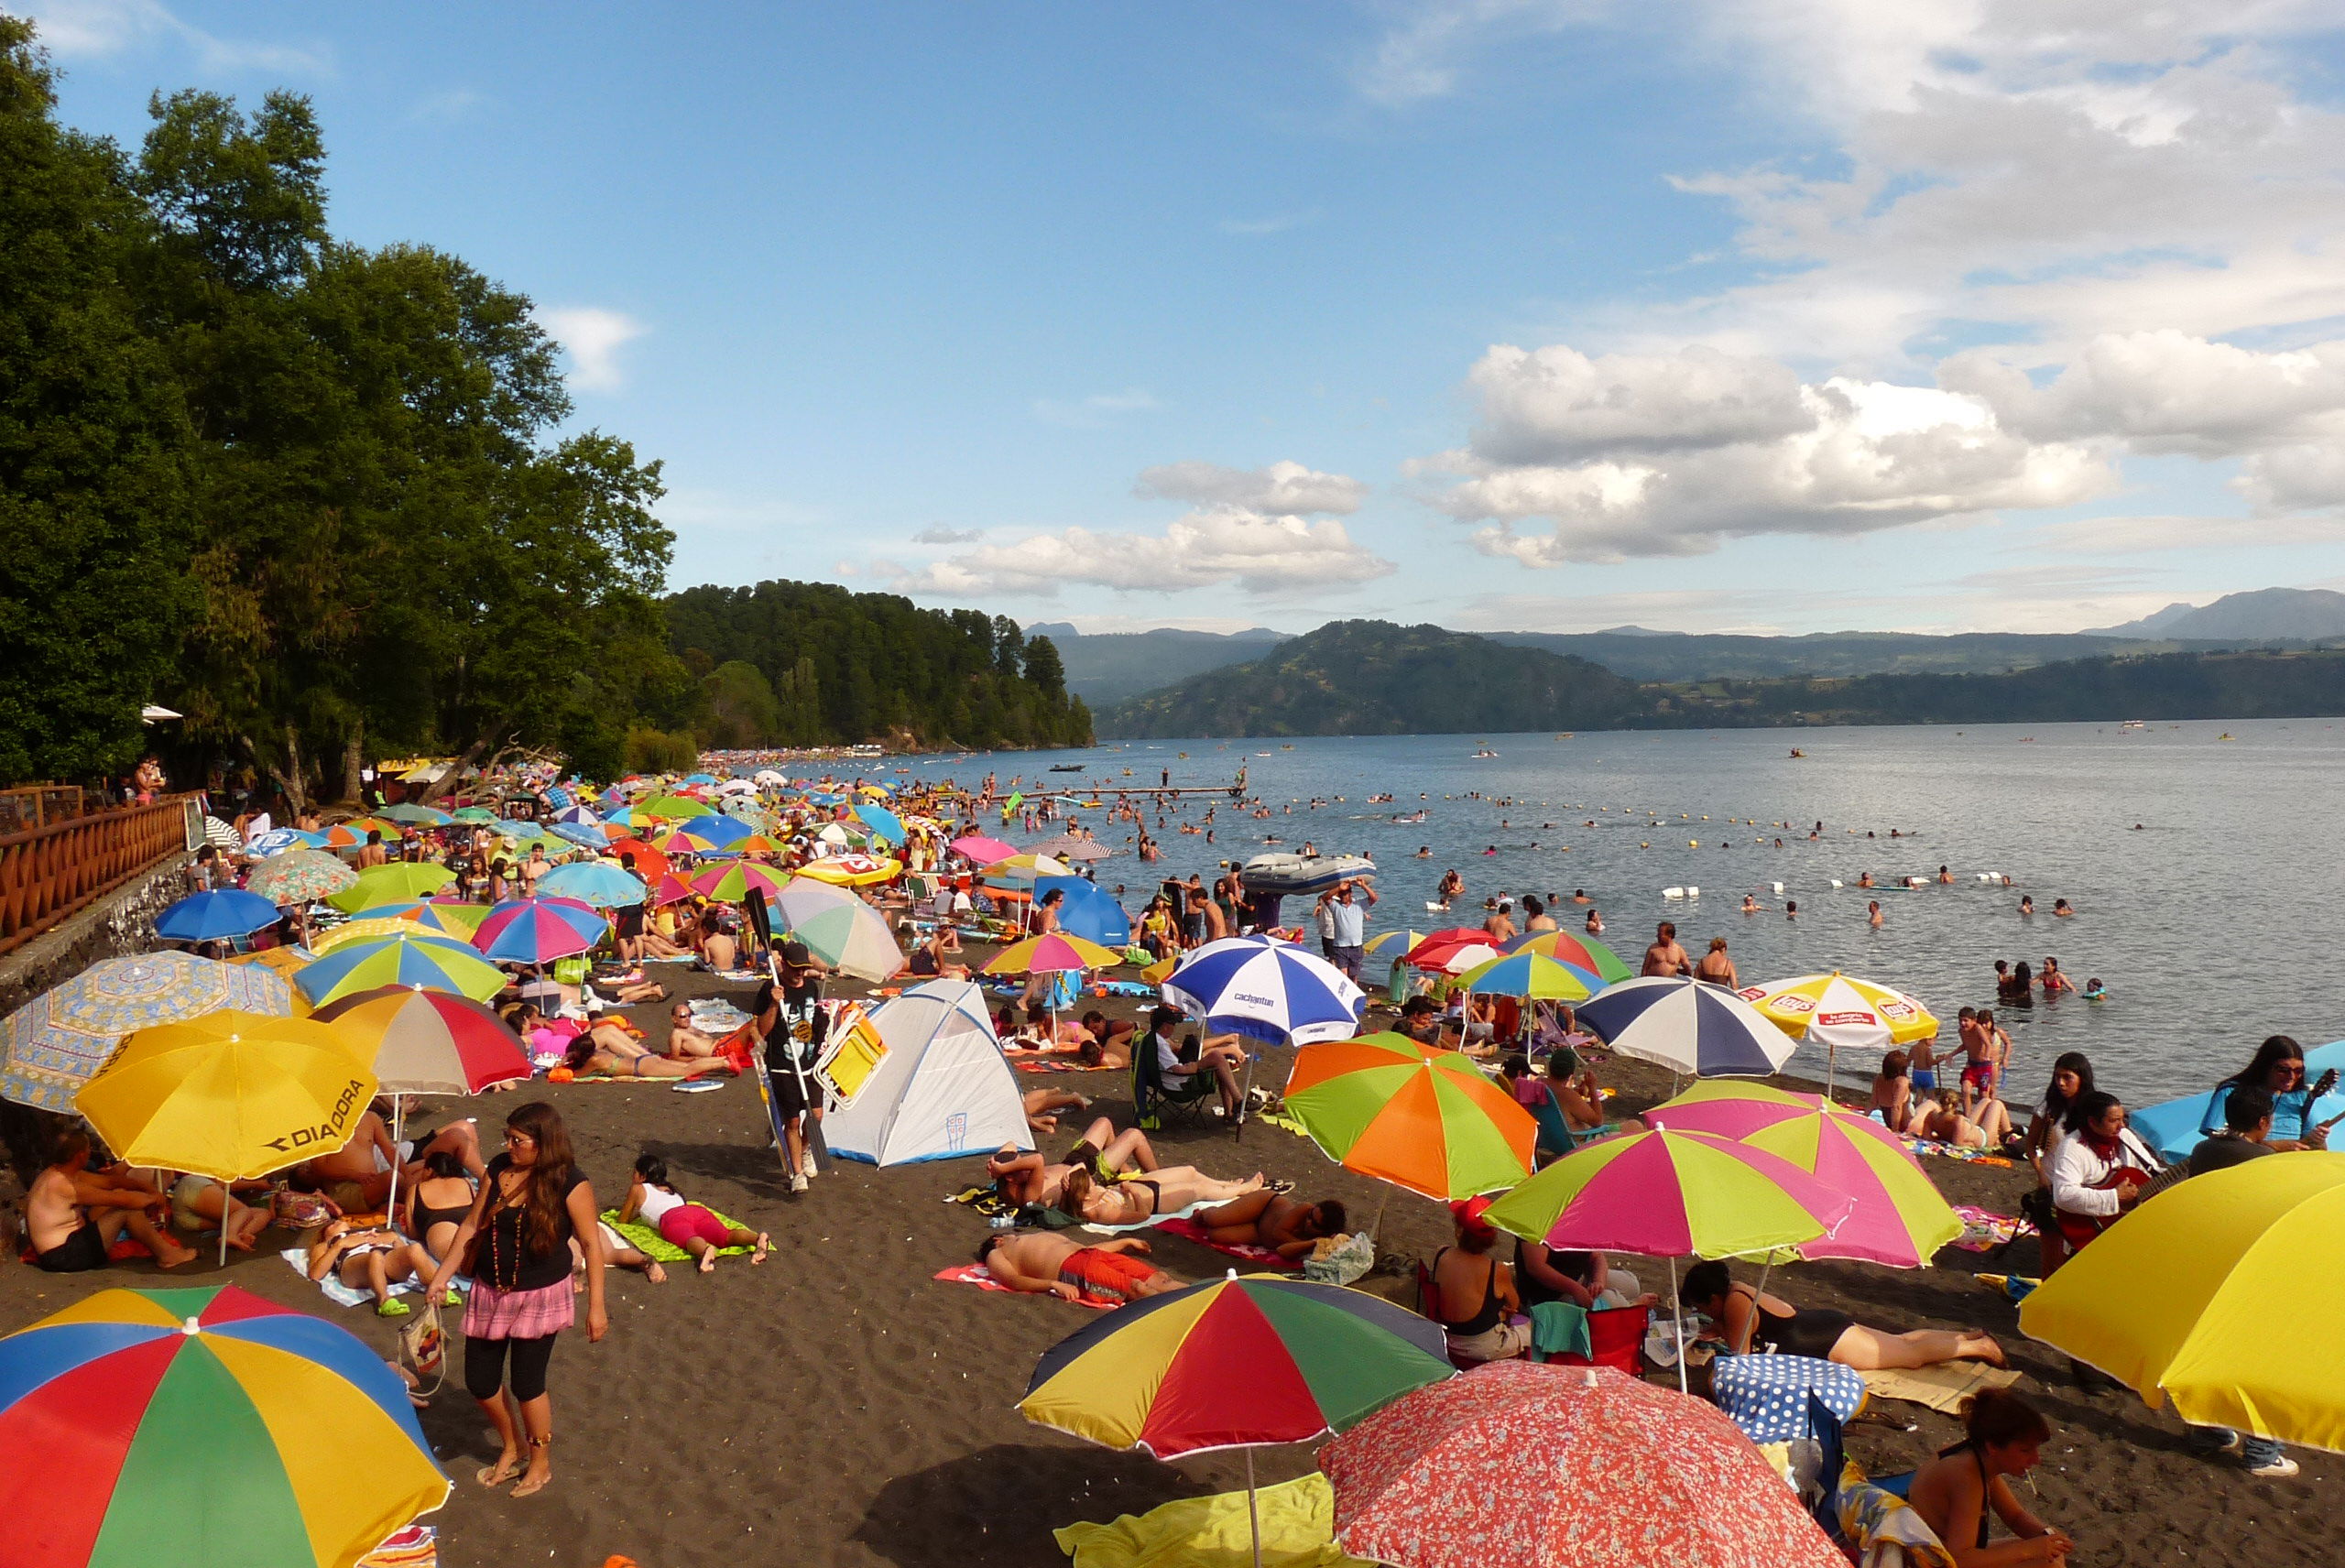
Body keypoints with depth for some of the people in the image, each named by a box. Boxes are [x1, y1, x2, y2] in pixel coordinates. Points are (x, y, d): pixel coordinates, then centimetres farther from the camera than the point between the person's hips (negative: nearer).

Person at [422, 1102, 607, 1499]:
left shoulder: (571, 1184, -16)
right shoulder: (498, 1169, -3)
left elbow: (592, 1246, -13)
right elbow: (471, 1226, 7)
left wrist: (596, 1307, -13)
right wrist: (441, 1277, 4)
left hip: (539, 1297, -5)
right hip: (489, 1293, 5)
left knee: (526, 1383, 2)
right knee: (480, 1381, 11)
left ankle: (540, 1464, 26)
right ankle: (513, 1448, 38)